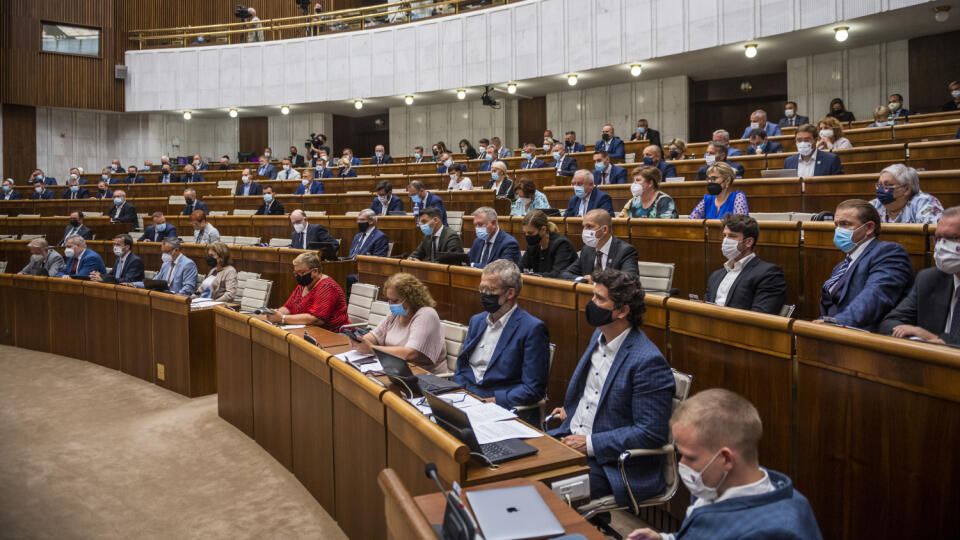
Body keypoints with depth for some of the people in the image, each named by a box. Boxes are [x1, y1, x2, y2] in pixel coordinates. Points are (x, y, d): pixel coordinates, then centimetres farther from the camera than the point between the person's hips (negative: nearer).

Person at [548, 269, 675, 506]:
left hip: (611, 465, -8)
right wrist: (570, 410, 12)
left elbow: (651, 433, -21)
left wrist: (591, 444, -21)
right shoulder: (599, 335, 7)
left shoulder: (648, 362, -21)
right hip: (571, 438, 8)